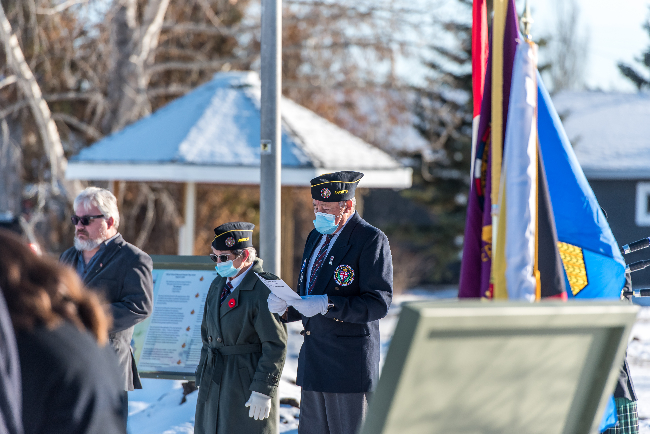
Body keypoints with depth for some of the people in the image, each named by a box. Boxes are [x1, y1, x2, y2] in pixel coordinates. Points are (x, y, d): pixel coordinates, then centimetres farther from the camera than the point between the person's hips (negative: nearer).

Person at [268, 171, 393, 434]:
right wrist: (286, 308, -1)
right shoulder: (316, 238, 15)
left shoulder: (371, 240, -10)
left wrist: (328, 305, -26)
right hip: (313, 361, 8)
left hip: (349, 361, -8)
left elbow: (379, 303, -17)